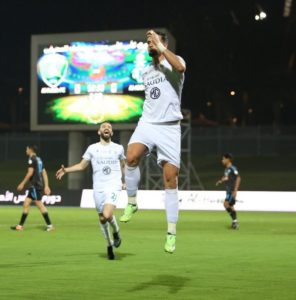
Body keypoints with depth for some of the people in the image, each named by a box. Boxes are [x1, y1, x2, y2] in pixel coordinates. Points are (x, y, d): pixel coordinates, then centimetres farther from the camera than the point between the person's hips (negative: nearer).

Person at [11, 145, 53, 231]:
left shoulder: (32, 159, -9)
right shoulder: (39, 159, 18)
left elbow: (30, 172, -16)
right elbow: (44, 173, 16)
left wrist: (22, 184, -12)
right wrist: (46, 186, 16)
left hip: (35, 185, -9)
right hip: (34, 186, 9)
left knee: (39, 204, -7)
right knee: (26, 203, 8)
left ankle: (49, 225, -7)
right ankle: (20, 226, 8)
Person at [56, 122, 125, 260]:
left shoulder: (118, 148, 8)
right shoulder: (92, 148, 7)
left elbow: (123, 166, 22)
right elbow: (81, 165, 11)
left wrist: (124, 181, 23)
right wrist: (66, 170, -1)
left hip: (113, 186, -2)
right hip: (98, 188, 2)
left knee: (107, 215, -24)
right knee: (102, 219, 7)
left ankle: (116, 232, 7)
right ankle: (109, 245, 27)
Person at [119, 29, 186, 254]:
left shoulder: (173, 61, 0)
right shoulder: (146, 71, 18)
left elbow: (180, 67, -27)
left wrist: (161, 47, -22)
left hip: (169, 127, -4)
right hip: (147, 123, 4)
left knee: (170, 179, -5)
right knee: (132, 157, -27)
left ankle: (172, 233, 2)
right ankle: (132, 203, -7)